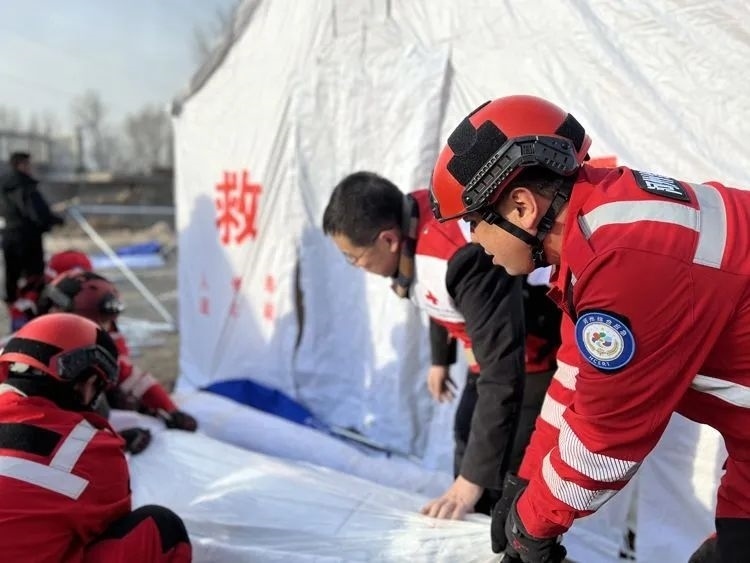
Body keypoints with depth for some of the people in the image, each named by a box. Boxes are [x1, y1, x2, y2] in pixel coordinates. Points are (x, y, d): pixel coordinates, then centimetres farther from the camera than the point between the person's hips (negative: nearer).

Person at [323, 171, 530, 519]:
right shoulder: (408, 221, -12)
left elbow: (503, 375, -35)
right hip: (494, 343, 9)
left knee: (506, 483, -10)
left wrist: (473, 478, -30)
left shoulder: (463, 258, -39)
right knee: (468, 435, 20)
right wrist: (440, 360, 22)